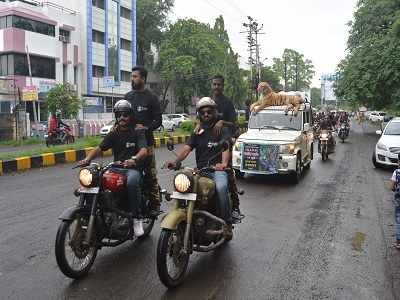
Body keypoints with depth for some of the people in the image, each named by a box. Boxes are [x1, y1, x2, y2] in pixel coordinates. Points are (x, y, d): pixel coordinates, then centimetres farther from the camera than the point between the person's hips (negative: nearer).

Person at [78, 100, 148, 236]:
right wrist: (87, 158, -15)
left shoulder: (138, 132, 2)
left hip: (133, 168, -4)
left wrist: (134, 160, -37)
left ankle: (137, 218, -23)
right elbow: (99, 148, 6)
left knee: (132, 182, -39)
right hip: (116, 168, 5)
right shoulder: (113, 134, 17)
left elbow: (144, 150, -15)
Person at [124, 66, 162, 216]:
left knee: (150, 174, -4)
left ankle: (155, 204, 3)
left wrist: (146, 128, -15)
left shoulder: (151, 97, 3)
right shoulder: (128, 96, 18)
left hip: (146, 140, -5)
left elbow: (158, 119, 0)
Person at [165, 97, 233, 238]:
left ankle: (227, 224, -19)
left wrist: (223, 164, -36)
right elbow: (186, 148, 4)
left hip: (217, 169, -4)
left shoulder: (222, 129, 4)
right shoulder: (197, 132, 19)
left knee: (221, 188, -34)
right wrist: (175, 161, -17)